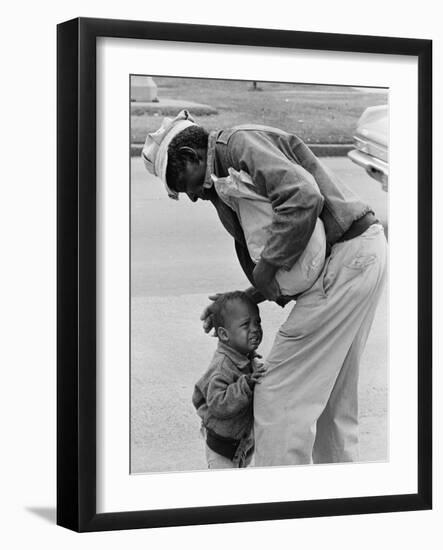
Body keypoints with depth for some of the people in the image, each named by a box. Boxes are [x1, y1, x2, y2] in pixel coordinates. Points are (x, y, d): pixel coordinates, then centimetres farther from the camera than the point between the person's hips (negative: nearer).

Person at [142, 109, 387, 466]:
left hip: (346, 256, -11)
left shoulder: (241, 142, -9)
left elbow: (304, 197, -27)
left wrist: (266, 269, -18)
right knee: (333, 399, 17)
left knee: (280, 398, -8)